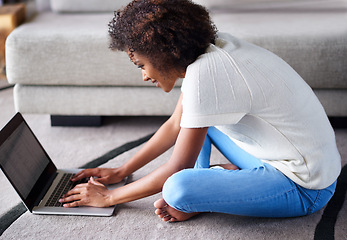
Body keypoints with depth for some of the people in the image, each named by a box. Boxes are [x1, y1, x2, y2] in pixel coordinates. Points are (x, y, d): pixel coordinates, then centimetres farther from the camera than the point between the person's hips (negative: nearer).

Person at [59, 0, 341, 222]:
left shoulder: (204, 73, -26)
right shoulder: (208, 50, 2)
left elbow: (177, 169, -19)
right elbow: (175, 125, 13)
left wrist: (108, 197, -7)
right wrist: (120, 172, 14)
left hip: (305, 187, -9)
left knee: (178, 188, -31)